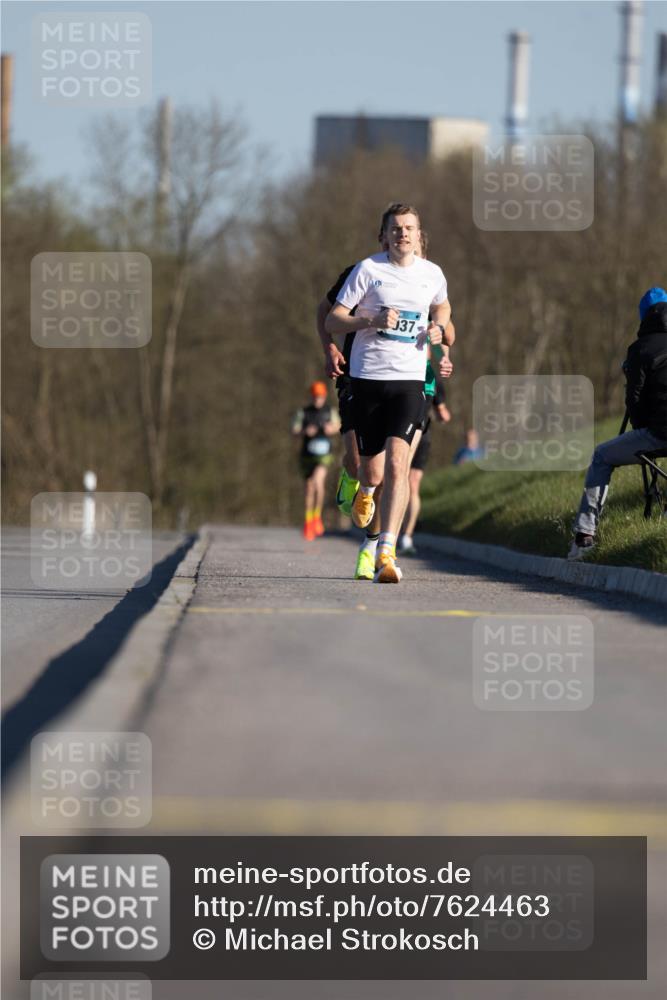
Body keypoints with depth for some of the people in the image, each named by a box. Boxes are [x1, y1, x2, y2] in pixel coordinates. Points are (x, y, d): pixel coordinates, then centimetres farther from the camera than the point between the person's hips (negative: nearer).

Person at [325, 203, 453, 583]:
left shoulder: (432, 274, 8)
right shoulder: (368, 270, -1)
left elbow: (442, 307, 32)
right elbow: (332, 322, -2)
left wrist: (439, 330, 9)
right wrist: (372, 321, -18)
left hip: (409, 380, 1)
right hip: (368, 377, -1)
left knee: (397, 463, -18)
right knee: (373, 470, 4)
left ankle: (387, 552, -23)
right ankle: (366, 490, 45)